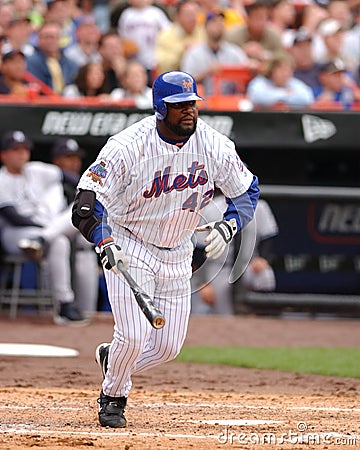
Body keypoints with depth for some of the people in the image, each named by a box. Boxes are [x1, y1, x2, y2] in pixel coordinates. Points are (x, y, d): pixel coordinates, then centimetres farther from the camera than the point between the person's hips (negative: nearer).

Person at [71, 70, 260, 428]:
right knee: (133, 335, -16)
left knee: (167, 346, 4)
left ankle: (113, 359, 36)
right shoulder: (129, 146, -23)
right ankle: (113, 397, 13)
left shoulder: (214, 146, -11)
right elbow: (88, 199, -22)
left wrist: (227, 226, -16)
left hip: (177, 254, 4)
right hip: (129, 248, -4)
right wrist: (105, 243, -37)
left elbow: (247, 191, 3)